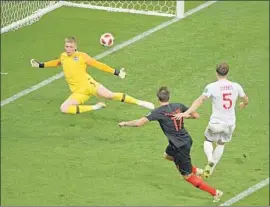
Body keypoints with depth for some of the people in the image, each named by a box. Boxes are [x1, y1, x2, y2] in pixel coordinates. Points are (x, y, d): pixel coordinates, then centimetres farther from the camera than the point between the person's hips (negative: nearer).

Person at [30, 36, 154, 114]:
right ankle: (94, 107, -5)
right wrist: (40, 65, 32)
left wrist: (116, 72, -1)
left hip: (88, 84, -4)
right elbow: (57, 62, 34)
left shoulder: (82, 56, -2)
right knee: (63, 108, -15)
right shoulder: (63, 57, 9)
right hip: (78, 93, 4)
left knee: (110, 95, -19)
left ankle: (139, 103, -9)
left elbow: (98, 65, 2)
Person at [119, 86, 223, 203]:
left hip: (180, 146, -7)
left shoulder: (158, 112, -17)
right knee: (168, 155, 34)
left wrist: (125, 123, -3)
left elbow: (139, 123, -20)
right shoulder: (179, 106, -3)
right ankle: (195, 170, 37)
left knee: (187, 176, 5)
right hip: (187, 140, 7)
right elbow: (196, 116, 4)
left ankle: (215, 192, 6)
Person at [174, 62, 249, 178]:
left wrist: (186, 113, -27)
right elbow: (246, 100, 16)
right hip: (230, 123, 3)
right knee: (221, 144, 25)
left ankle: (210, 159, -6)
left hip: (216, 123, -3)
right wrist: (243, 105, 40)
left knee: (208, 140, 23)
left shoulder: (211, 87, -11)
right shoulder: (236, 86, 0)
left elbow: (200, 100, -22)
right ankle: (211, 169, 31)